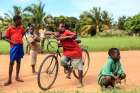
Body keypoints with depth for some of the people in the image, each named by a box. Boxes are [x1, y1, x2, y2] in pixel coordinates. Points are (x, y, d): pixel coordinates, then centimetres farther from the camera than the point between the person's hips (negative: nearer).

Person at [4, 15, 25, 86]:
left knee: (18, 62, 10)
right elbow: (6, 38, -1)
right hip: (14, 46, -4)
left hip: (20, 46, 4)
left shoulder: (21, 28, 8)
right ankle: (9, 79, 2)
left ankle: (17, 77, 22)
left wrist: (20, 38, 12)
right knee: (11, 62, -4)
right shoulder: (10, 28, -4)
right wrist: (13, 42, -15)